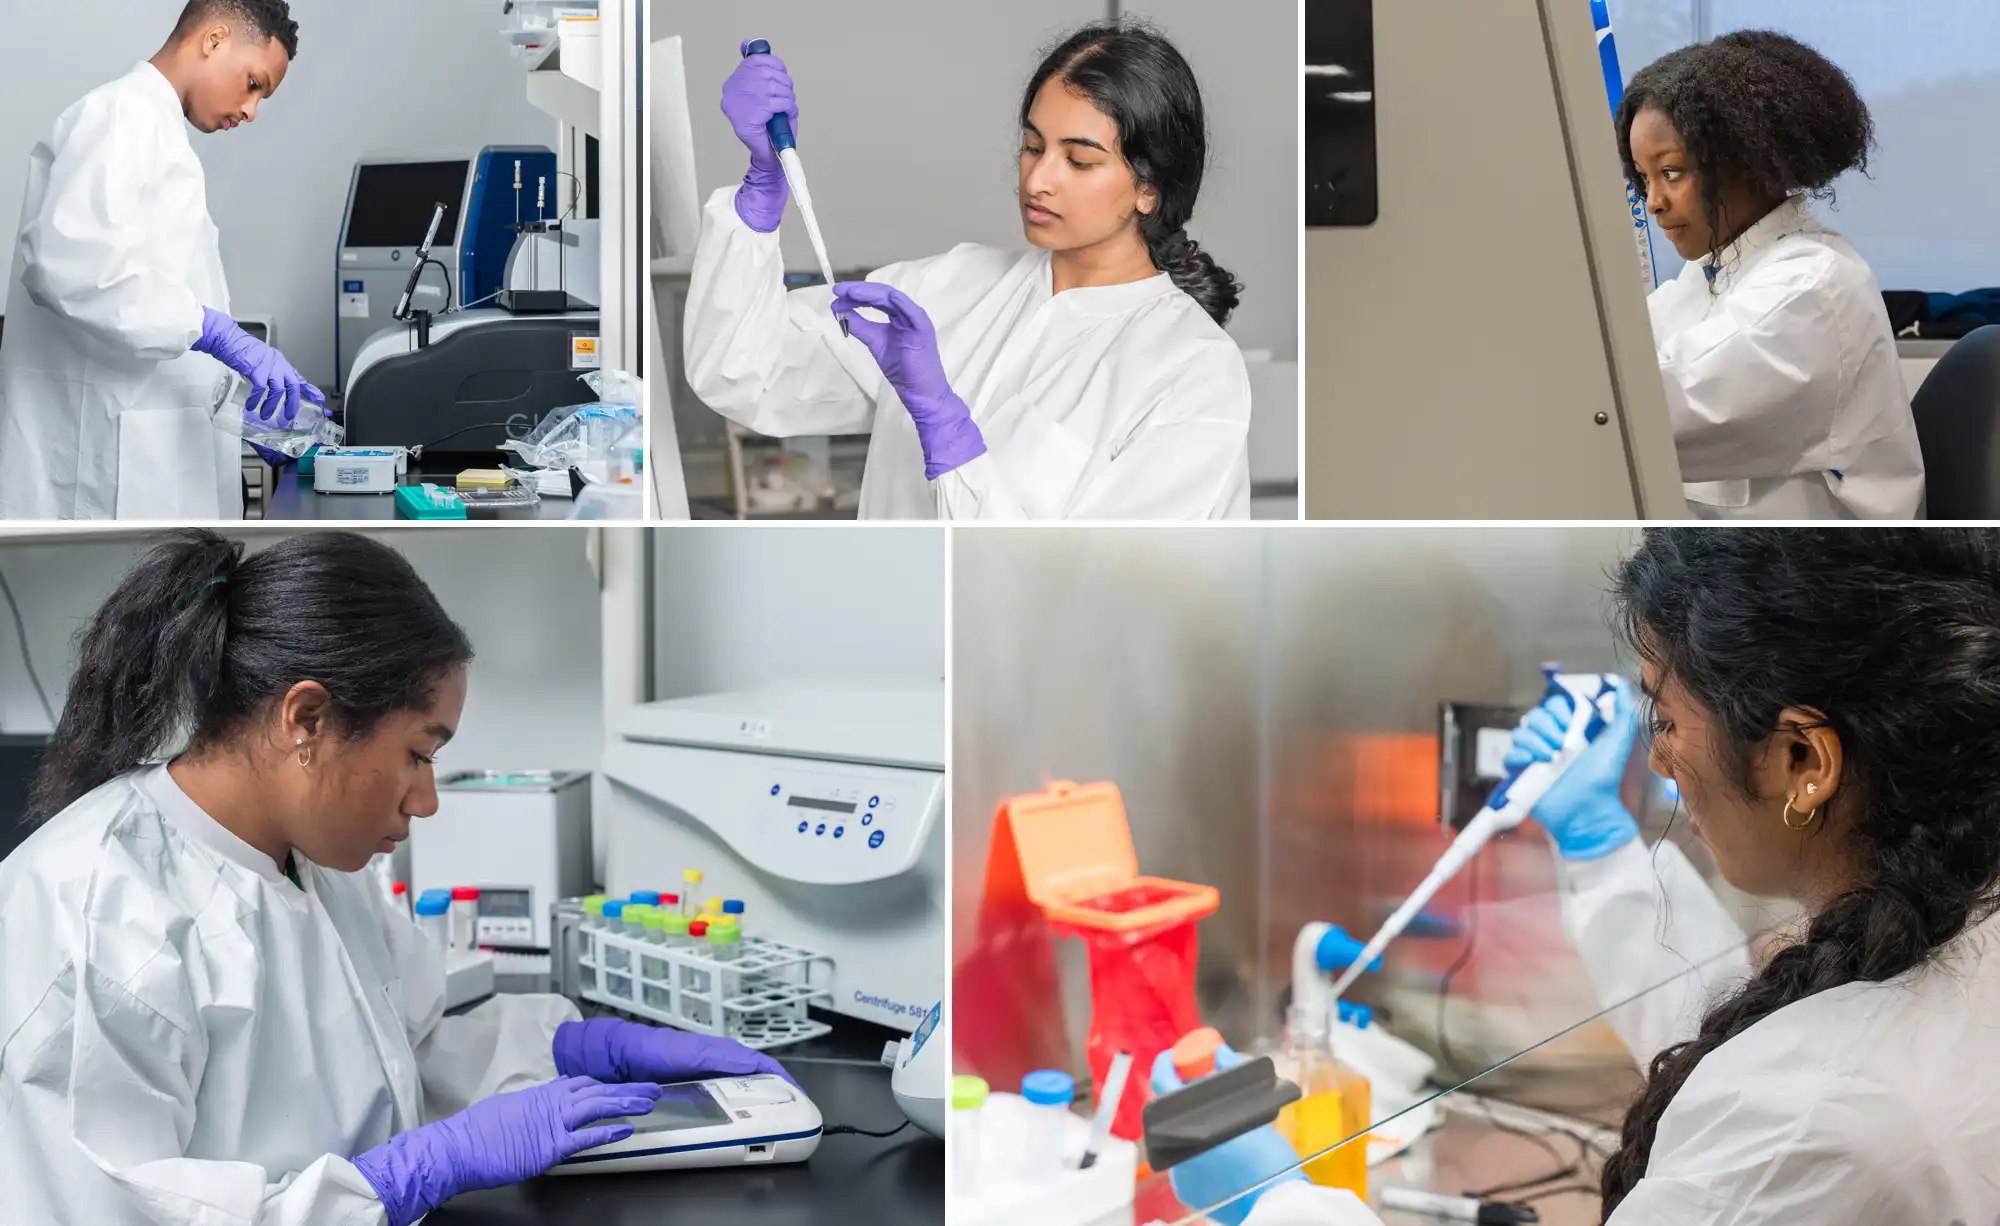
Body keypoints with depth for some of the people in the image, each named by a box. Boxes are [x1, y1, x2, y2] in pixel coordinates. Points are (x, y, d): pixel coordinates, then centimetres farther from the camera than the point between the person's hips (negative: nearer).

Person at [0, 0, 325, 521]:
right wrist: (217, 331, -24)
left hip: (152, 450, 10)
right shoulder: (122, 113, -7)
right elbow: (67, 259, -24)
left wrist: (241, 405, 17)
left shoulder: (157, 128, 23)